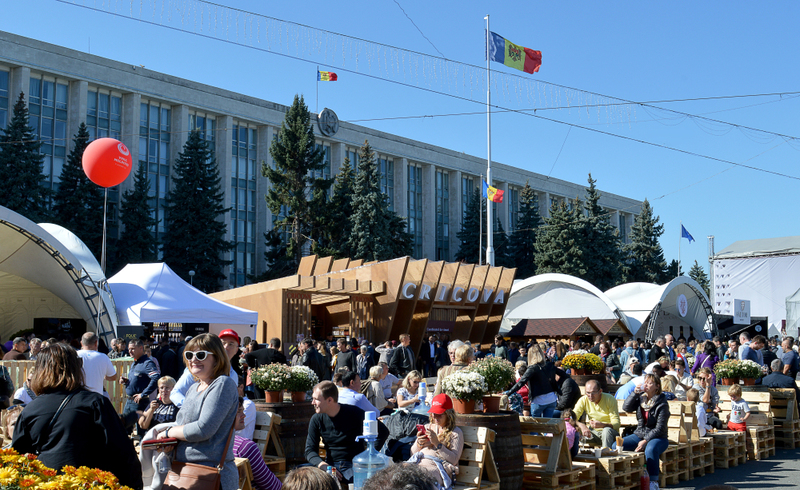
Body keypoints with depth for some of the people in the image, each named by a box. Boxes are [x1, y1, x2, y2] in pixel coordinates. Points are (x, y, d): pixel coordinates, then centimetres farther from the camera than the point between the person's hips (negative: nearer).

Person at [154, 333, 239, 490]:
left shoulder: (223, 384, -13)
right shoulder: (193, 388, 15)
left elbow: (204, 429, -20)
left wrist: (168, 432, -6)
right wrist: (168, 441, 0)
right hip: (183, 471, 8)